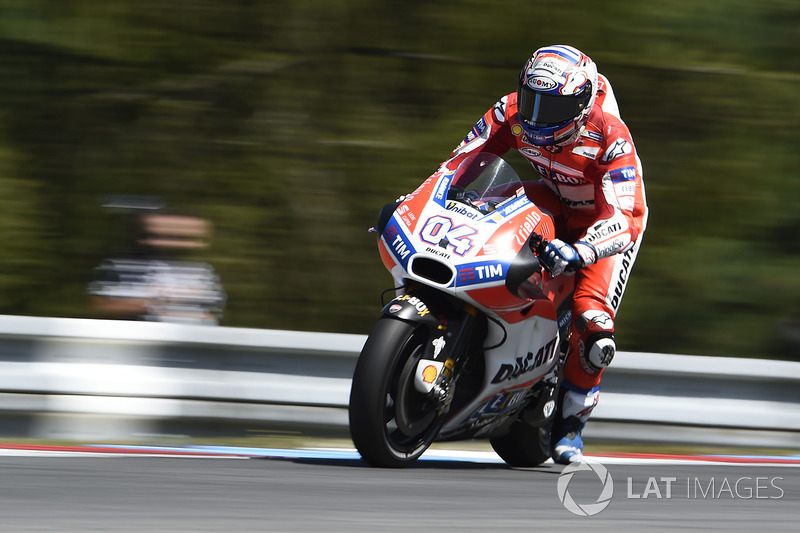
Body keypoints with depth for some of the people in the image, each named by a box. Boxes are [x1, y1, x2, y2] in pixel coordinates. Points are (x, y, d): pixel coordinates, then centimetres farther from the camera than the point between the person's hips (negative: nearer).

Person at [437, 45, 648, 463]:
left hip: (610, 215, -5)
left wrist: (579, 252, -58)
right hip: (555, 203, 5)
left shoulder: (611, 138, -34)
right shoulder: (513, 112, -22)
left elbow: (621, 219, -41)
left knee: (594, 325, -23)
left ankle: (570, 423, -1)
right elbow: (459, 162, -17)